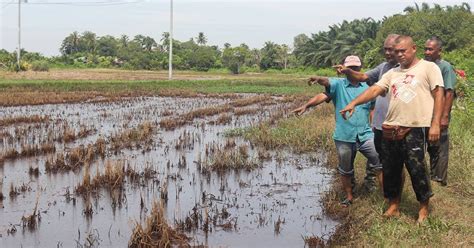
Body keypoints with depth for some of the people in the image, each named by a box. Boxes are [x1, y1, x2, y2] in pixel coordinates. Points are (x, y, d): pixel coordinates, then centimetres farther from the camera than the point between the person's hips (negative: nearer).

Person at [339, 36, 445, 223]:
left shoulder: (429, 68, 2)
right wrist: (353, 103, -9)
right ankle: (393, 206, 26)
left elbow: (439, 95, -4)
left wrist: (435, 124, -13)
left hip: (415, 129, -6)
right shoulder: (392, 73, 17)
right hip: (391, 129, 6)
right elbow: (374, 90, 7)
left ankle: (424, 207, 15)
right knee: (390, 169, 11)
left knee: (417, 169, -4)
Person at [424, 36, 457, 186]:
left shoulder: (445, 67, -9)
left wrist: (445, 116, -19)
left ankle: (440, 180, 9)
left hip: (438, 117, -6)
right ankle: (433, 176, 25)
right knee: (431, 149, 14)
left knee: (440, 149, 1)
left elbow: (449, 93, -13)